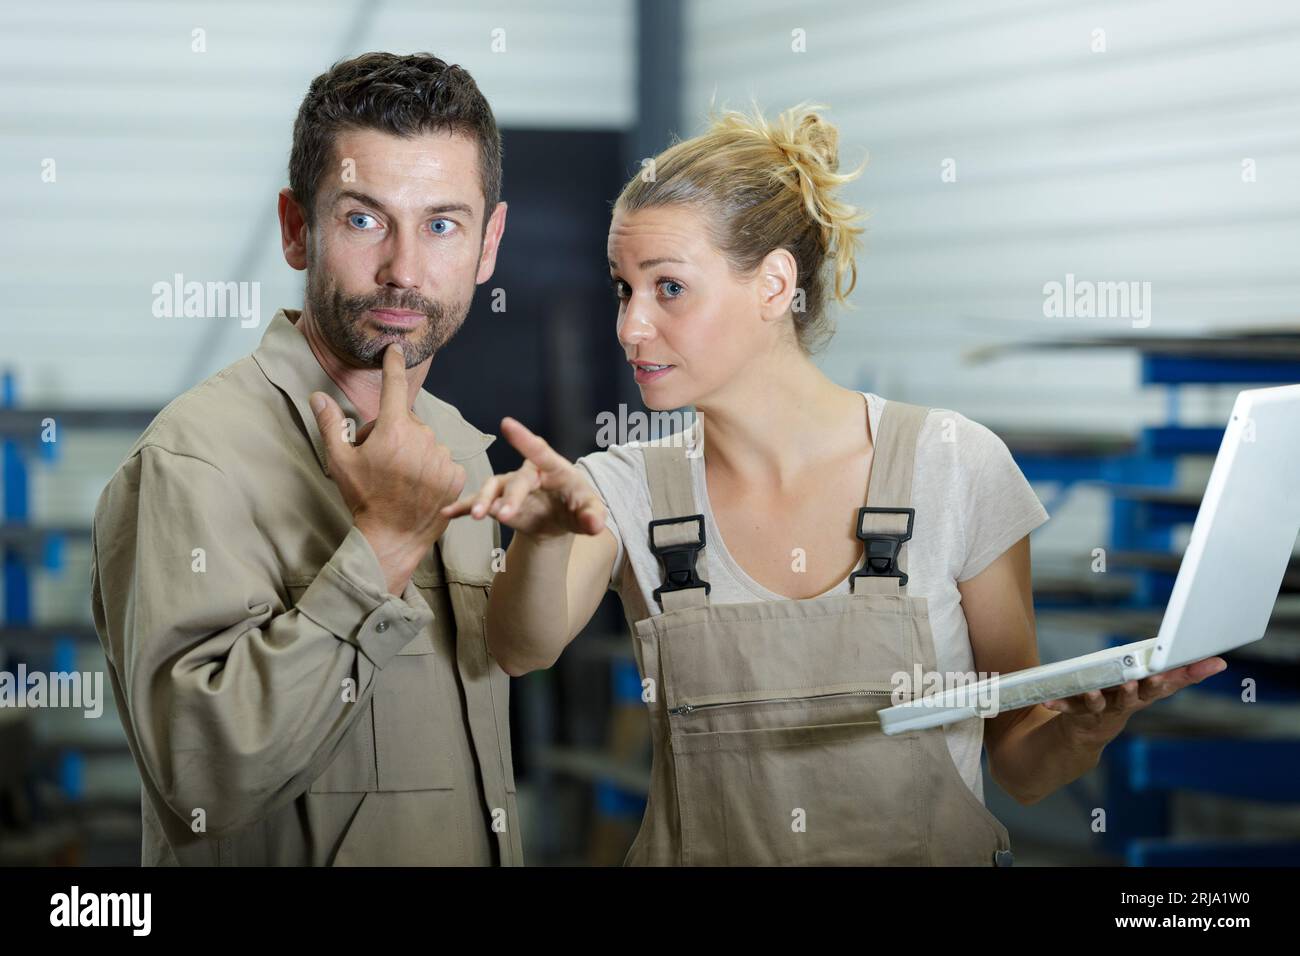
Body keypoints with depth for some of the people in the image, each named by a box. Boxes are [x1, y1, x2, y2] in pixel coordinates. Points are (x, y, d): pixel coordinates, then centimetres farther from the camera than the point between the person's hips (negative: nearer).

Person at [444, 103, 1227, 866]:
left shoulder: (954, 465, -1)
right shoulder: (626, 489, 3)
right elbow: (525, 648, -16)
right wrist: (546, 534, -34)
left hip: (931, 851, -1)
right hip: (700, 850, 1)